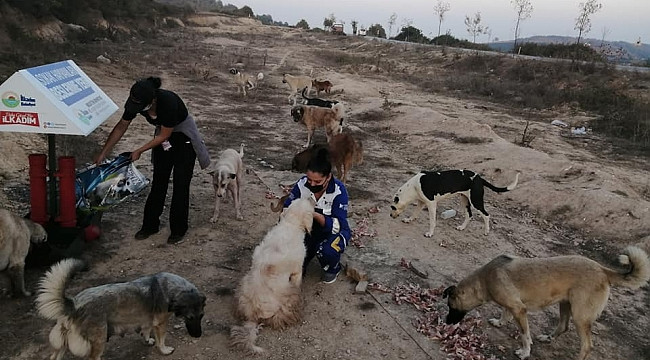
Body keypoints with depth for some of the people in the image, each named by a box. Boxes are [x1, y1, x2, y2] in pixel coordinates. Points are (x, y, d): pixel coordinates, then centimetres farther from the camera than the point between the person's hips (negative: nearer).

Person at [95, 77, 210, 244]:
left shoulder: (168, 102, -37)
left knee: (180, 184, -3)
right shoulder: (135, 102, -20)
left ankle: (178, 230, 10)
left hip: (183, 137, -5)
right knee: (158, 182, 8)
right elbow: (121, 127, -5)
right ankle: (150, 225, 20)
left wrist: (140, 151, -16)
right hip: (163, 135, 5)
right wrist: (103, 153, -3)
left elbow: (164, 136, -23)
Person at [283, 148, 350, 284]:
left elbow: (337, 226, -31)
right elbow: (286, 208, -7)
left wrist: (316, 215, -46)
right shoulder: (302, 184, -17)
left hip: (334, 232, -3)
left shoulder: (339, 191, -27)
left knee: (326, 251, -35)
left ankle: (333, 269, 3)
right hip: (309, 229, 4)